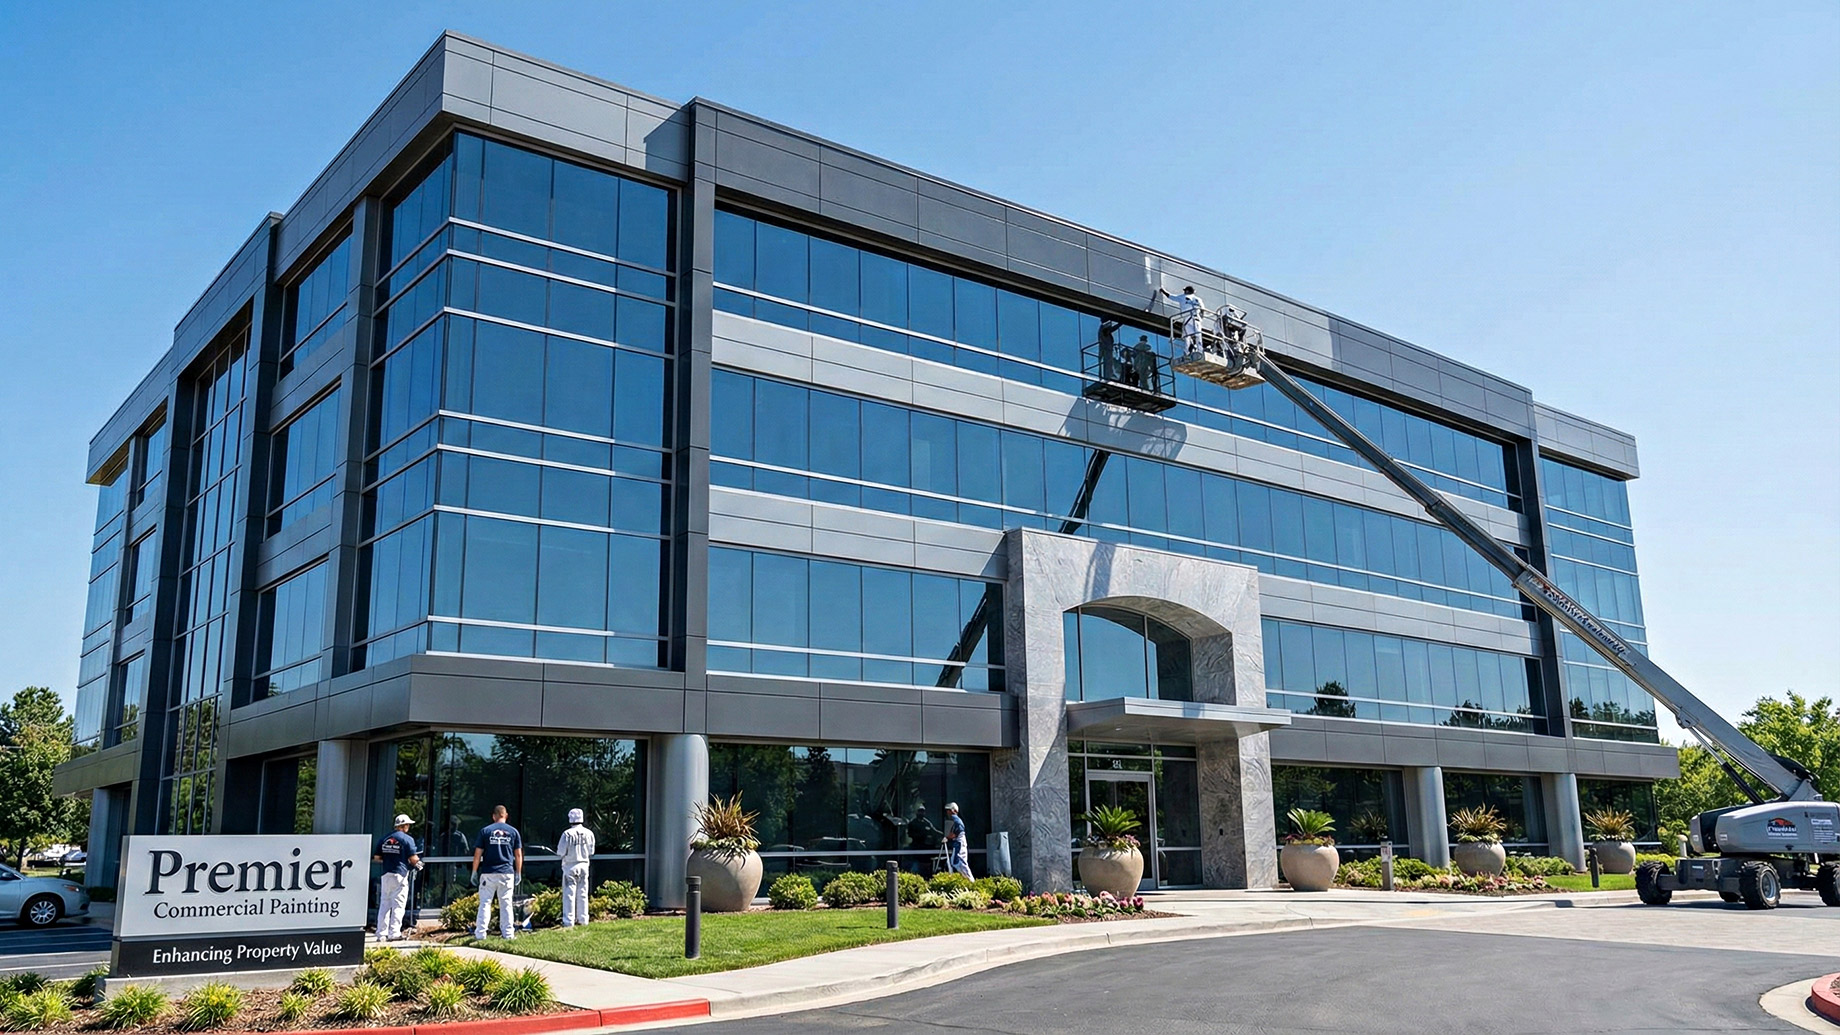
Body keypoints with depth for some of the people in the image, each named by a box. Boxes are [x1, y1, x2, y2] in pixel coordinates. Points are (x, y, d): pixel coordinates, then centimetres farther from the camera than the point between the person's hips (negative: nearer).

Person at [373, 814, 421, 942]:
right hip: (400, 875, -5)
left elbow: (376, 858, 11)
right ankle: (394, 933, -7)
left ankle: (381, 933, 10)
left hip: (385, 875, 5)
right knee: (398, 905, -2)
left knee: (384, 904, 10)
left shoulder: (384, 838, 10)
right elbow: (413, 859, -8)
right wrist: (417, 863, 13)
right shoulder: (407, 839, -6)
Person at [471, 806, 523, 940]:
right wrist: (518, 873, 15)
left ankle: (480, 933, 0)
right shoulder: (513, 831, 5)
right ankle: (508, 933, 5)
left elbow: (477, 854, 0)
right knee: (506, 904, 6)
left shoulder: (485, 831, 2)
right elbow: (518, 855, 7)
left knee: (485, 903, 4)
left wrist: (474, 872, 8)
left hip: (488, 873, -1)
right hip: (507, 873, 1)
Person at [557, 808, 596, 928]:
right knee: (582, 894, 12)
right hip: (583, 865, 4)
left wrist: (560, 855, 11)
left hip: (570, 865, -4)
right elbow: (591, 852, 5)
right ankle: (583, 919, 16)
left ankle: (568, 921, -1)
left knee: (569, 894, 0)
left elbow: (561, 852, -11)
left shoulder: (567, 834, -14)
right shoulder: (589, 833, -1)